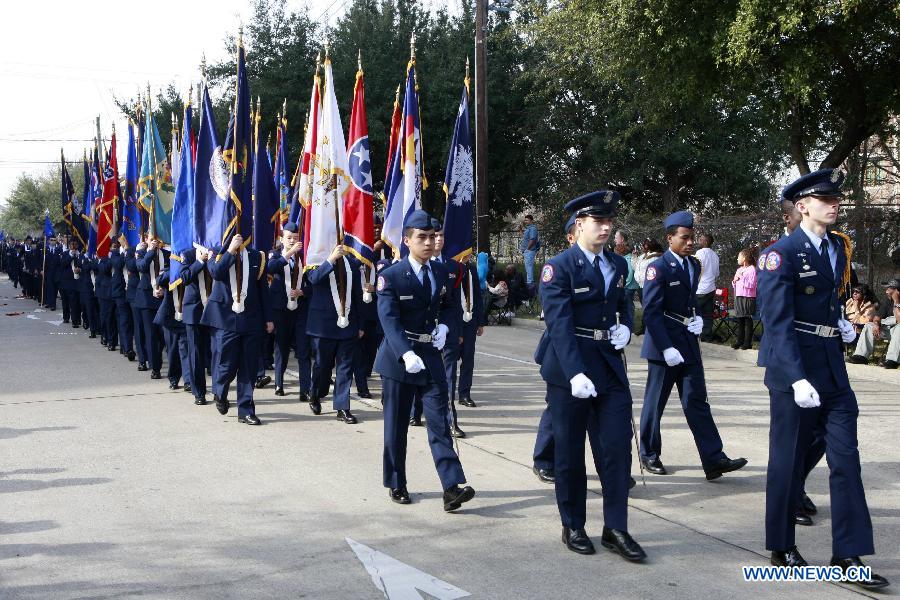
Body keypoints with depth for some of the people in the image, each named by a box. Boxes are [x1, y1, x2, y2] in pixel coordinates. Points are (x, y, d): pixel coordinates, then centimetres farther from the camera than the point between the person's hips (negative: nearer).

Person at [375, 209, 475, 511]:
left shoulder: (441, 272, 6)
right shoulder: (391, 276, -11)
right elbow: (389, 320, -22)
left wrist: (443, 325, 0)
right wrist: (406, 353, -37)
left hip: (431, 355, 4)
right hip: (398, 357, -4)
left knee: (439, 421, -4)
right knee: (396, 425, 7)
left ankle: (452, 487, -10)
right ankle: (396, 484, 21)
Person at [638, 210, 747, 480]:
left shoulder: (694, 265, 9)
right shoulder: (658, 268, -14)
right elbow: (651, 312, -17)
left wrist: (697, 318, 3)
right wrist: (666, 348, -22)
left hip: (688, 342, 6)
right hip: (663, 343, -6)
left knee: (697, 401, 2)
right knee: (655, 402, 6)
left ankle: (713, 459, -1)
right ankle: (649, 455, 21)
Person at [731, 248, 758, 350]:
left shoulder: (751, 269, -7)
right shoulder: (739, 269, 17)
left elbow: (751, 285, -16)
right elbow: (734, 284, 24)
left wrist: (742, 277, -16)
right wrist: (734, 281, 3)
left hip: (747, 298, -7)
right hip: (738, 297, 7)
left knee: (748, 320, -2)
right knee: (740, 320, 9)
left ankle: (748, 342, 1)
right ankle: (739, 340, 14)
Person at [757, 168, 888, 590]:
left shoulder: (837, 248, 10)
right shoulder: (781, 254, -13)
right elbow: (778, 322, -19)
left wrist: (840, 323, 7)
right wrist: (797, 378, -26)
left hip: (833, 369, 7)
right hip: (794, 368, -7)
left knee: (845, 459, 3)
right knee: (788, 459, 6)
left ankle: (848, 554, 10)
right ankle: (781, 547, 21)